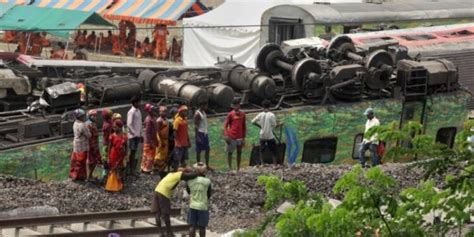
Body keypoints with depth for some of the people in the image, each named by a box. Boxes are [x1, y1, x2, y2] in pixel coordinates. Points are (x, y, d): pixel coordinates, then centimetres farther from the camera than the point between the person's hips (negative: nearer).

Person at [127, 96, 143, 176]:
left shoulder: (138, 111, 12)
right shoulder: (131, 112, -13)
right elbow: (129, 124, -18)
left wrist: (141, 134, 14)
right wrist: (135, 134, -21)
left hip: (137, 135, 8)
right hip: (132, 135, -8)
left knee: (134, 151, 11)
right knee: (132, 151, -4)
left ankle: (133, 169, 16)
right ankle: (131, 170, 0)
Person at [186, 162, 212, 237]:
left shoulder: (189, 181, -5)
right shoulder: (207, 181, -11)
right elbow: (209, 194, 2)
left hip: (193, 206, 2)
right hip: (203, 206, -2)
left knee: (192, 226, 5)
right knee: (202, 226, 8)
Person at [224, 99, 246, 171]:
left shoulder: (242, 114, 6)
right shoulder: (230, 114, -5)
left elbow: (244, 126, 12)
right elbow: (225, 125, -5)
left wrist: (243, 137, 10)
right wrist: (226, 135, -16)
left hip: (240, 137, 4)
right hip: (231, 137, -4)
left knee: (239, 152, 7)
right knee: (230, 152, 2)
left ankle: (238, 168, 14)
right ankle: (230, 168, 7)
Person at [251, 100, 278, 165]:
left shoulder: (260, 115, -2)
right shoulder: (271, 115, -12)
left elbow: (253, 121, 0)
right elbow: (274, 125, -10)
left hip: (262, 135, 3)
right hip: (270, 136, -3)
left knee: (262, 150, 12)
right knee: (273, 150, 6)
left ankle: (262, 163, 6)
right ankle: (275, 164, 4)